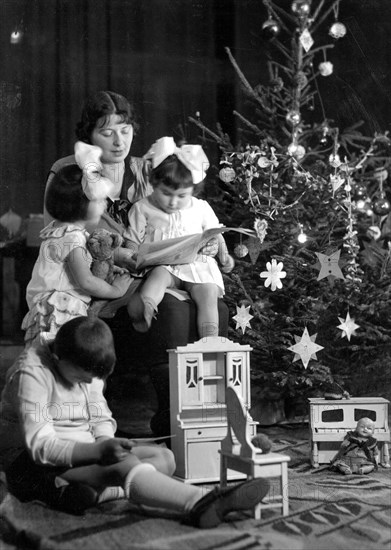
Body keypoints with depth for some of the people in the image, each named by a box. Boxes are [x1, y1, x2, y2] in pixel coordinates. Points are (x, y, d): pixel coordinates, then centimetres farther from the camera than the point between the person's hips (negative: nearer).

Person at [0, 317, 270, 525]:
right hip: (33, 462, -9)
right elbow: (40, 445, -25)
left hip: (84, 452, 9)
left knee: (164, 457, -10)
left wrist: (105, 442, -17)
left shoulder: (89, 372, 6)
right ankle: (199, 504, -51)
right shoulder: (32, 373, -18)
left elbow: (102, 420, 9)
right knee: (124, 464, -34)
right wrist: (98, 450, -38)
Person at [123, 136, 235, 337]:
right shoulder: (142, 209, 7)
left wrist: (223, 254, 6)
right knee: (159, 275, -37)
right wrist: (134, 256, -13)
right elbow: (133, 240, 9)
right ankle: (144, 310, -62)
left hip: (198, 266, 2)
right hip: (162, 265, -2)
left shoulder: (201, 209, 12)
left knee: (208, 293, -26)